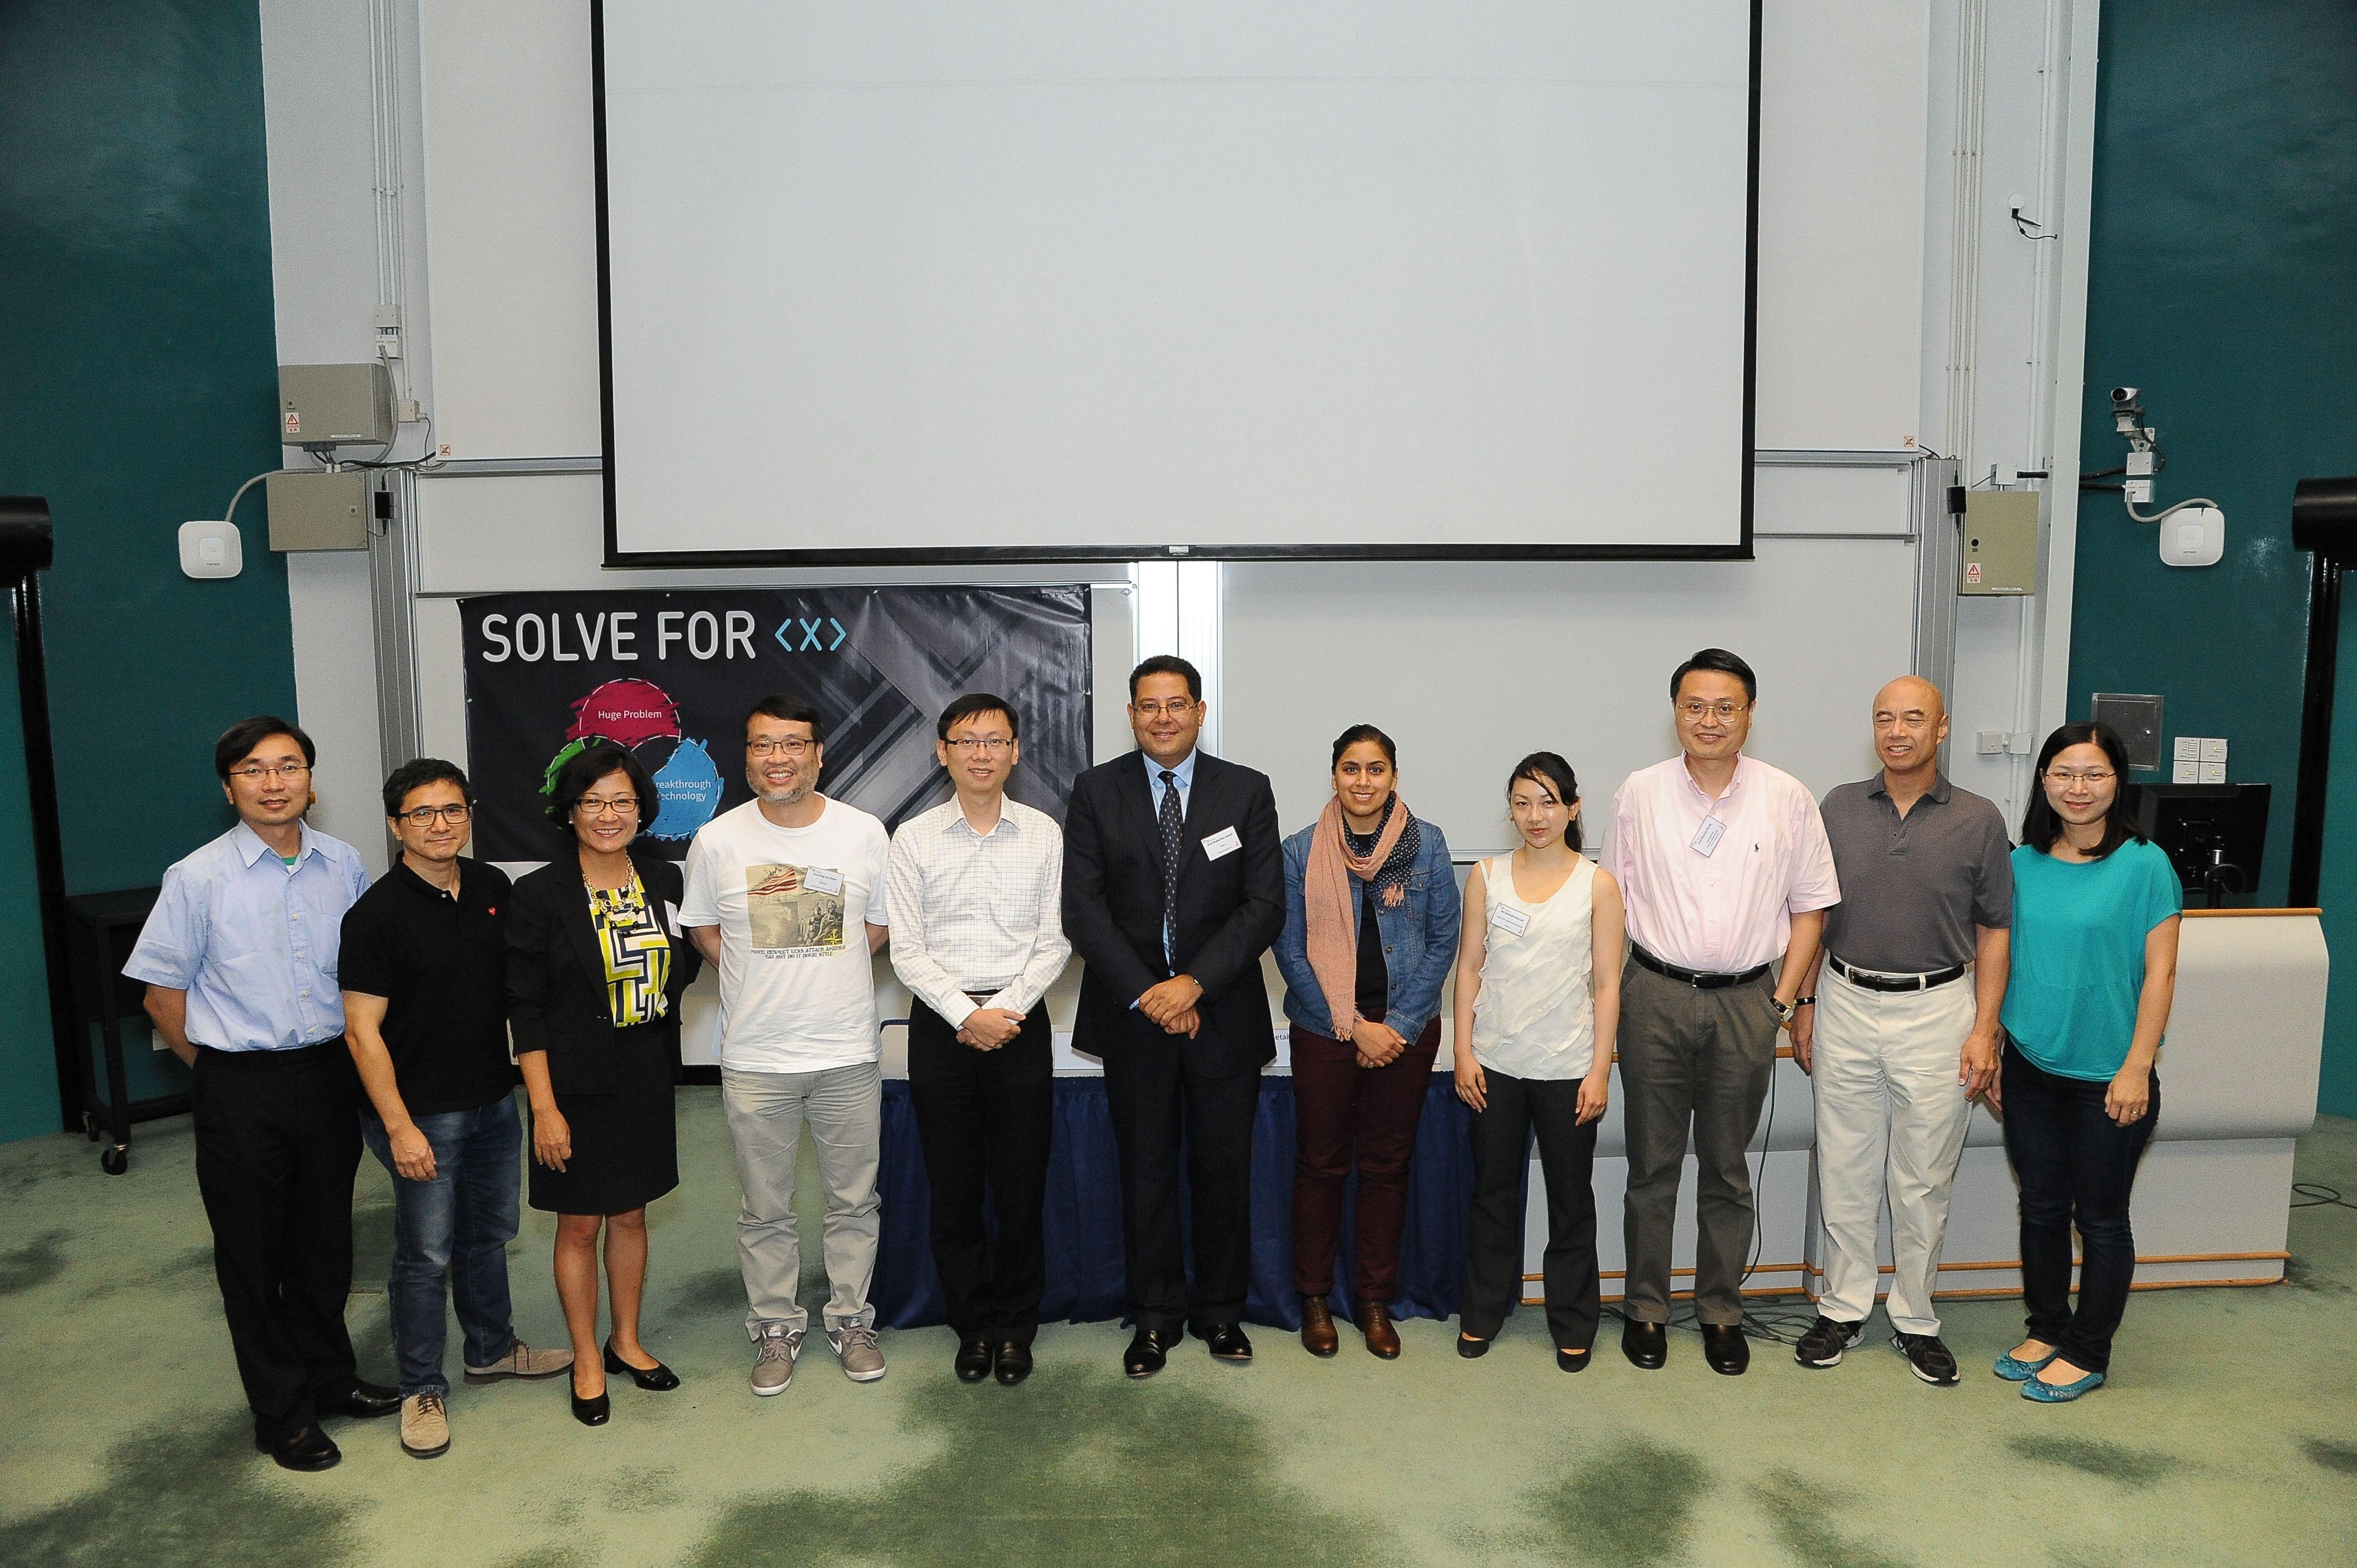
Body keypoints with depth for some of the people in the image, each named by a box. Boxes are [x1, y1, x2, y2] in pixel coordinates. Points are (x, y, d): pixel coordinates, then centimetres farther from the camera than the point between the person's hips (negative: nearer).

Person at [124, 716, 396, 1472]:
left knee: (325, 1238, 17)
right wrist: (219, 1067, 2)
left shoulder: (344, 865, 0)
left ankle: (329, 1377, 36)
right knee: (254, 1251, 9)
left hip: (329, 1075, 3)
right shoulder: (199, 878, -10)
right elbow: (162, 991, -2)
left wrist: (348, 1053, 10)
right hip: (241, 1091, -3)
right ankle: (281, 1411, 25)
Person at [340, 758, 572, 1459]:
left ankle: (492, 1349, 39)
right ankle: (422, 1390, 21)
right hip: (423, 1112, -6)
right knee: (426, 1254, 4)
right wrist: (399, 1126, -19)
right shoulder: (377, 913, -16)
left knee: (488, 1234, 20)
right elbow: (362, 1028, -16)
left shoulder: (493, 887, 2)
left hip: (494, 1100, 6)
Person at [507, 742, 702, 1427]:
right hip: (576, 1082, -4)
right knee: (579, 1223, 8)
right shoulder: (541, 895, -11)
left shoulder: (664, 880, 2)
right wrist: (545, 1108, -15)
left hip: (647, 1078, 4)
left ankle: (626, 1342, 34)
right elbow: (526, 1010, -11)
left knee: (630, 1213, 17)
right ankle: (587, 1360, 26)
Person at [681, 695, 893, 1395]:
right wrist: (765, 981, 1)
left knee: (854, 1202, 12)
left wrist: (824, 973, -1)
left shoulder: (866, 833, -5)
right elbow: (703, 928, 10)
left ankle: (850, 1318, 31)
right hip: (755, 1059, 0)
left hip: (848, 1055, 0)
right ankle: (776, 1327, 30)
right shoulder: (717, 840, -5)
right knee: (765, 1210, 13)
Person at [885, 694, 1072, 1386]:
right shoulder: (914, 838, 0)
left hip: (1021, 1022, 0)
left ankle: (1017, 1326, 24)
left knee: (1021, 1186, 6)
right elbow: (907, 950, -2)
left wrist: (1008, 1011, -11)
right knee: (954, 1191, 8)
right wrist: (968, 1016, -12)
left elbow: (1054, 941, 0)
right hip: (942, 1024, 0)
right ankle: (973, 1327, 25)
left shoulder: (1043, 834, 2)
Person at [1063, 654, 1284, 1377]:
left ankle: (1220, 1311, 28)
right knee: (1145, 1172, 10)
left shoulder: (1247, 791, 1)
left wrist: (1195, 983, -15)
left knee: (1224, 1169, 10)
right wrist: (1145, 994, -13)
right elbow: (1082, 907, -5)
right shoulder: (1096, 791, 1)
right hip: (1132, 1013, 0)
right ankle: (1156, 1316, 25)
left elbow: (1265, 906, -5)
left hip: (1224, 1013, 0)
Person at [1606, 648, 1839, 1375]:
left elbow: (1809, 905, 5)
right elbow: (1613, 900, 5)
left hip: (1747, 1001, 0)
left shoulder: (1787, 798, -1)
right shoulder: (1639, 795, 0)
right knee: (1652, 1166, 9)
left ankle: (1721, 1313, 27)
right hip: (1656, 996, 0)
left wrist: (1783, 1000, -1)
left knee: (1727, 1171, 12)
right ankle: (1645, 1308, 23)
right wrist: (1609, 997, 0)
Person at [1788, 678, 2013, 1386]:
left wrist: (1985, 1029, -4)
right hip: (1845, 1004, 2)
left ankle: (1915, 1320, 22)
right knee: (1844, 1171, 8)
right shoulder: (1839, 808, 4)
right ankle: (1843, 1308, 22)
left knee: (1923, 1180, 6)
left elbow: (1994, 931, 2)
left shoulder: (1978, 821, 0)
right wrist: (1804, 1002, 5)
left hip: (1936, 1009, -1)